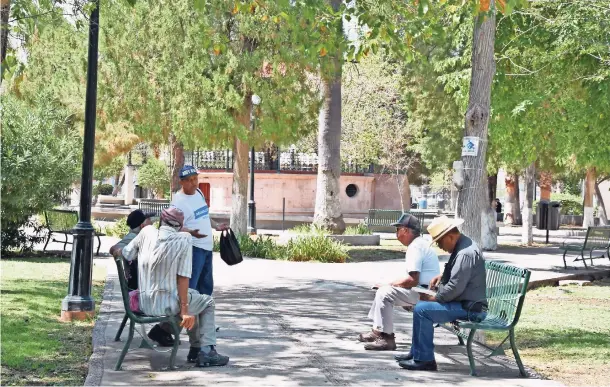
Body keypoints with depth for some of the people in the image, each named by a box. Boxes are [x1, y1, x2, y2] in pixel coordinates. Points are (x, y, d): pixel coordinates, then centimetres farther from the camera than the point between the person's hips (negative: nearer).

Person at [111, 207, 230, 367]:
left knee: (194, 295, 31)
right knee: (207, 302, 21)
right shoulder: (184, 239, -7)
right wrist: (184, 309, -8)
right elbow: (183, 277, -10)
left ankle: (195, 349, 36)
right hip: (168, 305, -6)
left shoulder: (147, 232, 2)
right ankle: (206, 351, 10)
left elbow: (124, 255, 9)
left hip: (145, 305, 6)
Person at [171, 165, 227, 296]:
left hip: (207, 246, 9)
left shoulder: (199, 192, 9)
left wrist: (216, 226, 24)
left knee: (207, 285, 18)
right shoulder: (179, 201, -18)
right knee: (189, 286, -14)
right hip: (193, 248, -9)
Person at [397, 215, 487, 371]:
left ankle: (424, 360, -9)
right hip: (465, 302, 11)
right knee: (420, 306, 19)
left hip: (469, 308, -11)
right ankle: (416, 353, 24)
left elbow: (454, 288, -26)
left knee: (422, 310, -18)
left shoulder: (465, 253, -23)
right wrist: (442, 276, 12)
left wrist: (433, 298, -13)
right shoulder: (462, 245, 10)